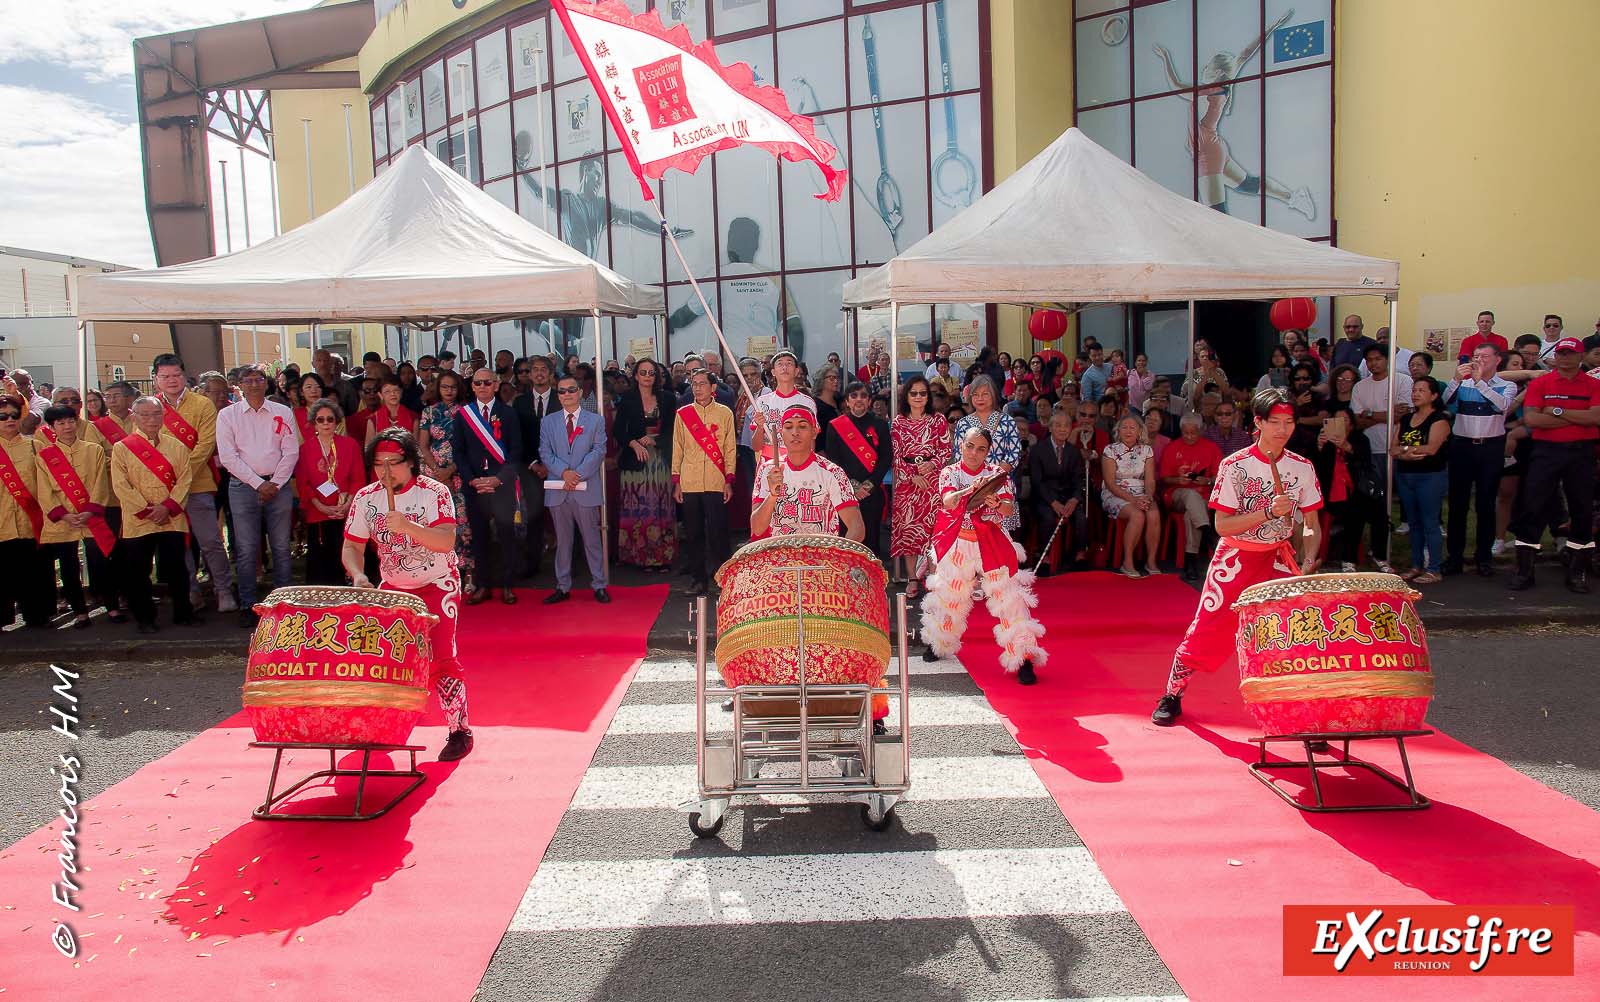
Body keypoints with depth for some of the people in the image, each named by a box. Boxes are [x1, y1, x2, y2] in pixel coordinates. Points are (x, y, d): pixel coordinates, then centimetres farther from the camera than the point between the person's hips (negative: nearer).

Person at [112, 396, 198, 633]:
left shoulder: (177, 446, 8)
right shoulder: (121, 448, 1)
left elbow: (185, 479, 1)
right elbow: (121, 485, -5)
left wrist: (167, 507, -12)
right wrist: (147, 510, -12)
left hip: (172, 520, 1)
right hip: (137, 522, -1)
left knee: (176, 569, 7)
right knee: (138, 573, 5)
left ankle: (183, 613, 18)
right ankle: (144, 618, 16)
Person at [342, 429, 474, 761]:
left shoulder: (434, 492, -16)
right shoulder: (365, 498, -3)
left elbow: (447, 541, -27)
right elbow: (352, 546, -2)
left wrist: (407, 526, -42)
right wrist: (358, 575, -22)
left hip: (437, 586, -5)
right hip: (393, 589, 5)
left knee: (442, 657, -15)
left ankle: (459, 731, -1)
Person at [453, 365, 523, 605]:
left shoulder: (508, 413, 5)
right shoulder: (462, 414, 9)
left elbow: (516, 450, 1)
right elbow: (457, 451, 7)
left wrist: (498, 478, -9)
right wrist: (471, 479, -5)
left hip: (502, 484, -1)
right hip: (473, 484, 1)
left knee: (506, 533, 1)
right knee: (479, 535, 4)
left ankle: (505, 585, 9)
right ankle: (482, 585, 12)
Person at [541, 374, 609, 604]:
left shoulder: (595, 420, 7)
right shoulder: (548, 421, 12)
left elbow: (599, 451, -2)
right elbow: (545, 452, 3)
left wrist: (577, 474, -13)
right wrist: (564, 472, -13)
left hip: (586, 489, -2)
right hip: (557, 490, 2)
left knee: (592, 539, 2)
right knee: (562, 540, 8)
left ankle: (599, 585, 10)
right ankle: (563, 587, 15)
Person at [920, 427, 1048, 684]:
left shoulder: (997, 473, -2)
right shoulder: (949, 473, -1)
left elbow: (1009, 508, -13)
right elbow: (947, 502, -20)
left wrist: (996, 503, -36)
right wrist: (970, 490, -38)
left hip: (991, 542, -1)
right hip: (958, 544, 1)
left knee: (1008, 597, -8)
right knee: (948, 594, 15)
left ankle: (1023, 657, -3)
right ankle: (938, 642, 40)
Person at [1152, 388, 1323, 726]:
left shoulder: (1302, 468, -1)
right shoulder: (1235, 466, -12)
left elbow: (1312, 526, 3)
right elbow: (1222, 525, -15)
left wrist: (1307, 563, -14)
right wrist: (1267, 512, -27)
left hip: (1279, 559, 3)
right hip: (1235, 559, -3)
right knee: (1207, 629, -2)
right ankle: (1171, 696, 16)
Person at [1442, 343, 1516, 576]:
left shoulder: (1507, 386, 6)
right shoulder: (1463, 384, 9)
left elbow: (1503, 405, -15)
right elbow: (1446, 401, -8)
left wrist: (1480, 381, -20)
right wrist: (1456, 379, -21)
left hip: (1491, 448, -1)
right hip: (1462, 446, 1)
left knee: (1487, 504, 4)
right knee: (1458, 503, 3)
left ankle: (1484, 557, 12)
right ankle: (1454, 555, 9)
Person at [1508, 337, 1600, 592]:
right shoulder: (1539, 384, 3)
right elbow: (1531, 418, -11)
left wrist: (1558, 411, -12)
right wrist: (1578, 418, -9)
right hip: (1545, 450, -1)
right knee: (1533, 507, -3)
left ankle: (1577, 571, 17)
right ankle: (1524, 570, 4)